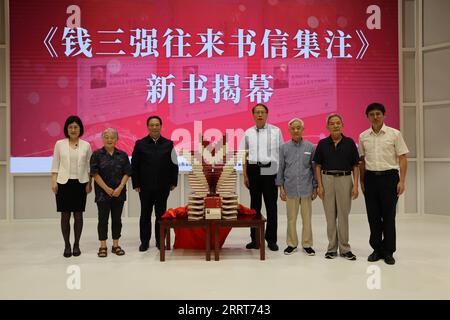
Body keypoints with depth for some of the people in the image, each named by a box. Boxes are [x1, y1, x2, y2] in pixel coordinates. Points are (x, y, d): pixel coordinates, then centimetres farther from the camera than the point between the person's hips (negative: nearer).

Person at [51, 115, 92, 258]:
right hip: (64, 183, 0)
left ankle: (76, 245, 16)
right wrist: (53, 181, -6)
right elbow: (55, 165, 3)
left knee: (78, 215, 4)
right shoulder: (59, 144, 2)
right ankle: (67, 245, 13)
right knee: (65, 215, 2)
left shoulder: (86, 145, 3)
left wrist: (89, 183, 0)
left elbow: (89, 166, 6)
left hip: (80, 183, 1)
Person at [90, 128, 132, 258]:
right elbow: (95, 173, -6)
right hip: (102, 192, -2)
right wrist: (106, 188, -11)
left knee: (117, 219, 8)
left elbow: (127, 173, 2)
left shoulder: (122, 155, 5)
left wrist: (120, 188, -10)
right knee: (103, 219, 3)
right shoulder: (97, 154, -1)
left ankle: (116, 245, 17)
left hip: (119, 193, 2)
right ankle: (103, 246, 11)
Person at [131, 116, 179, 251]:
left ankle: (160, 241, 18)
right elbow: (134, 165, 2)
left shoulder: (168, 144, 4)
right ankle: (144, 241, 17)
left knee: (161, 214, 7)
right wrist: (136, 184, -2)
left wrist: (173, 182, 1)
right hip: (145, 187, 0)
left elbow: (174, 164, 5)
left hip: (163, 187, 0)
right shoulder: (140, 144, 2)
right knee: (145, 215, 7)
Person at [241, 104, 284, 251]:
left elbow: (282, 152, 4)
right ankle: (255, 238, 17)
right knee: (255, 205, 8)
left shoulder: (276, 131, 3)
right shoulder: (248, 133, 8)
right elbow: (245, 155, 10)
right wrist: (245, 175, 4)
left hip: (270, 171, -2)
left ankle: (271, 239, 12)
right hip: (254, 171, 2)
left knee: (271, 206, 2)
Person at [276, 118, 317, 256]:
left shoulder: (310, 147, 1)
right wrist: (281, 188, 2)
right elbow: (281, 168, 5)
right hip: (290, 188, 0)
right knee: (291, 218, 8)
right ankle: (292, 244, 21)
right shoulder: (285, 147, 2)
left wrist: (315, 187, 4)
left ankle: (307, 244, 19)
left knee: (307, 218, 6)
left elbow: (314, 167, 6)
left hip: (306, 189, 0)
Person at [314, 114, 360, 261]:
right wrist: (320, 185, -3)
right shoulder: (322, 143, 3)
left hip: (345, 179, -1)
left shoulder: (349, 142, 1)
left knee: (343, 215, 4)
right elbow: (318, 166, 4)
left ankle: (344, 248, 13)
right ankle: (332, 248, 16)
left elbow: (355, 166, 2)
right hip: (327, 179, 1)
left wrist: (355, 185, -6)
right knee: (330, 216, 6)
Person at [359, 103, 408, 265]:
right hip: (371, 177, 3)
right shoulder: (363, 136, 6)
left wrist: (402, 181, -11)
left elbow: (402, 158, -4)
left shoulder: (394, 134, -3)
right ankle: (377, 249, 21)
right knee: (373, 216, 8)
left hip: (389, 177, -3)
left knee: (388, 216, 3)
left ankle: (388, 251, 15)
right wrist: (361, 181, 10)